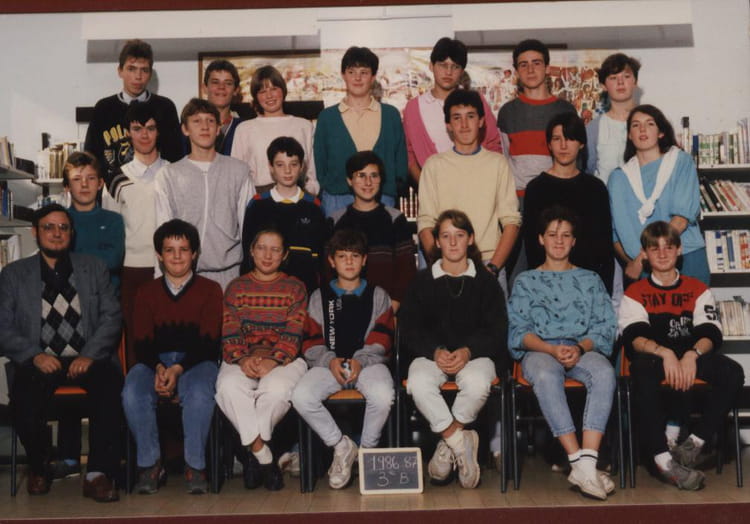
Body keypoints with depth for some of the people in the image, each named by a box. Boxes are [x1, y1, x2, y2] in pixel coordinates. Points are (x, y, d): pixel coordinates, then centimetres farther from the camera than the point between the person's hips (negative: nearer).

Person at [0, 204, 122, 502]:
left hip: (86, 360, 0)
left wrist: (89, 355, -10)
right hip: (41, 363, 0)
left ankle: (99, 473, -26)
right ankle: (38, 467, -2)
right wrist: (34, 356, -12)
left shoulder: (94, 268, 15)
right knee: (24, 398, -32)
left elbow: (111, 317, 7)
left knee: (110, 382, -34)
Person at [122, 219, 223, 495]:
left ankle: (195, 466, -21)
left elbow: (208, 343, -1)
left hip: (195, 361, -2)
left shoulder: (210, 290, 9)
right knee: (132, 393, -30)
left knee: (199, 393, -36)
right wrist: (159, 368, -15)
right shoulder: (147, 292, 17)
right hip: (155, 361, 2)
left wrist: (178, 369, -17)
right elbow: (142, 343, 7)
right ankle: (150, 463, -15)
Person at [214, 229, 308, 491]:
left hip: (283, 359, -1)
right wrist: (242, 359, -16)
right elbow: (230, 333, 5)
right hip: (242, 360, 1)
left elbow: (293, 335, 0)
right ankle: (263, 456, -26)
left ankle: (253, 450, -18)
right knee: (229, 387, -34)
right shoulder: (236, 288, 16)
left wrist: (272, 361, -17)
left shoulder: (295, 288, 13)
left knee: (276, 389, -37)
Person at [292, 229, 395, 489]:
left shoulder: (377, 295, 18)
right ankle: (341, 446, -9)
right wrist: (330, 361, -12)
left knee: (382, 395, -35)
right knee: (301, 397, -29)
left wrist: (360, 361, -15)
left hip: (368, 361, -1)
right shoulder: (319, 297, 19)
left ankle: (367, 450, -8)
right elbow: (311, 341, 9)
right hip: (329, 363, 1)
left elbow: (381, 339, 4)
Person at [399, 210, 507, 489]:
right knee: (418, 383, -33)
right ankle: (462, 441, -17)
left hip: (475, 353, -1)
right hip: (431, 353, 1)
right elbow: (409, 327, 3)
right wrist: (435, 351, -16)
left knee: (477, 384, -35)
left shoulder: (486, 281, 12)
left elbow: (497, 329, 3)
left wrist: (467, 351, -16)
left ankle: (447, 444, -11)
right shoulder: (423, 281, 13)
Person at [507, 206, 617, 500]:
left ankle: (587, 463, -43)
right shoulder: (526, 281, 19)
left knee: (604, 373, -35)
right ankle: (578, 461, -42)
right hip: (540, 350, -1)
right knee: (546, 376, -39)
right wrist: (552, 349, -13)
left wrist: (580, 348, -11)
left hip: (583, 349, 1)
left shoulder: (589, 279, 23)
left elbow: (605, 326, 11)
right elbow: (519, 331, 6)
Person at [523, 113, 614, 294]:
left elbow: (605, 241, 9)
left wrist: (606, 284, 3)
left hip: (591, 276, 2)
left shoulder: (595, 188, 8)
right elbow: (530, 240, -1)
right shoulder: (536, 188, 1)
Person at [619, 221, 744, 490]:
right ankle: (662, 458, -39)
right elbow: (634, 338, -6)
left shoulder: (698, 290, 16)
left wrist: (692, 354, -22)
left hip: (694, 358, 2)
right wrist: (664, 353, -27)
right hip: (654, 357, -2)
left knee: (733, 372, -28)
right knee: (642, 369, -38)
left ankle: (695, 442, -24)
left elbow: (711, 333, 1)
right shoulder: (634, 294, 11)